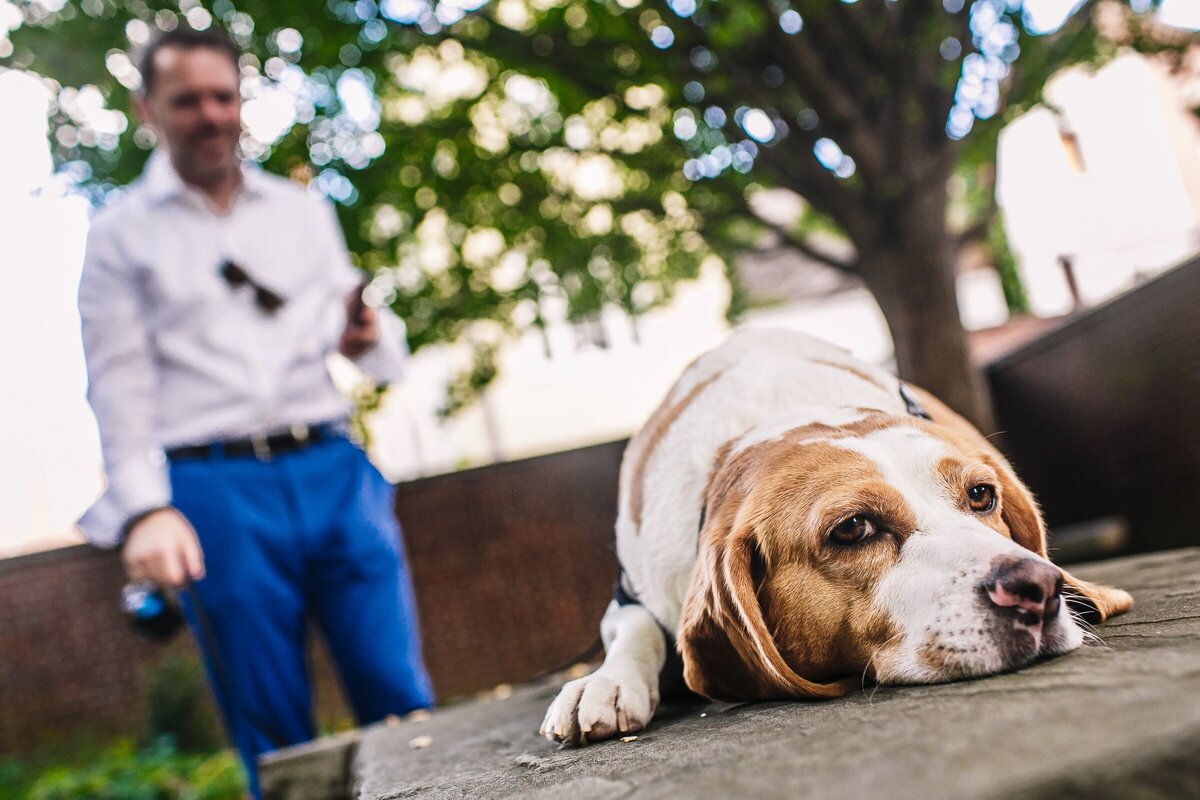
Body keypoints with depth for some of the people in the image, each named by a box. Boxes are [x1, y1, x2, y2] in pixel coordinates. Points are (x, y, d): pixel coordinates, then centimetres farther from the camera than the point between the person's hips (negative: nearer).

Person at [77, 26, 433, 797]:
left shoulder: (305, 210, 17)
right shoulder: (121, 232, 10)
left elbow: (385, 354, 18)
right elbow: (121, 382, 2)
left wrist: (371, 336, -5)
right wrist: (144, 508, -11)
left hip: (333, 470, 2)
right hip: (215, 489, -2)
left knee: (402, 699, -2)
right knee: (272, 732, 4)